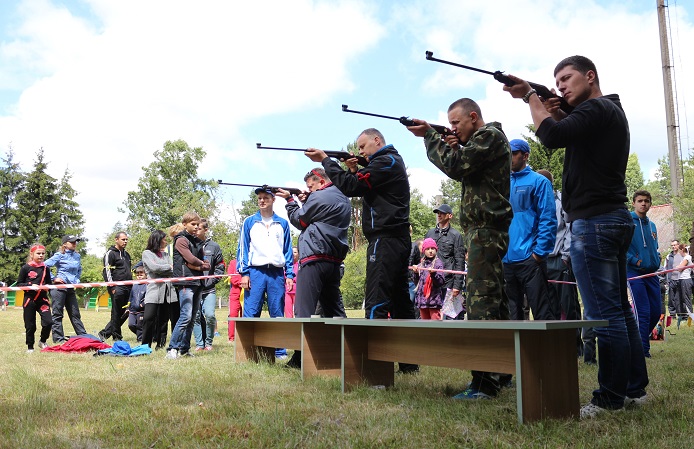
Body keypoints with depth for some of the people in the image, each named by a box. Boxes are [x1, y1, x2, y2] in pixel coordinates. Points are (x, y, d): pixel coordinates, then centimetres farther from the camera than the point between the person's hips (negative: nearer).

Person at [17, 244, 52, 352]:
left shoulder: (46, 269, 9)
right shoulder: (25, 268, -2)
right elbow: (19, 284, -1)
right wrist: (31, 285, -16)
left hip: (43, 299, 2)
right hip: (29, 300, -2)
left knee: (48, 322, -11)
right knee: (30, 325, 4)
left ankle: (42, 341, 14)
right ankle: (30, 347, 21)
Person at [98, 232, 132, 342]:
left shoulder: (126, 254, 22)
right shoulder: (110, 253, -2)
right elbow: (107, 271, -9)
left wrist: (131, 286, 22)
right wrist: (112, 287, -16)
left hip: (128, 288, 8)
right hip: (117, 288, -8)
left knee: (124, 313, 6)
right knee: (116, 313, -6)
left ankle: (104, 334, 14)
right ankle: (117, 336, 3)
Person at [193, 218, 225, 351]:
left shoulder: (213, 246, 4)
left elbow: (220, 267, 5)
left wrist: (210, 282, -4)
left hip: (209, 290, -1)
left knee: (210, 315, -11)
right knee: (196, 317, 2)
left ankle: (208, 342, 7)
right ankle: (199, 344, 14)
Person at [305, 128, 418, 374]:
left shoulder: (386, 162, -8)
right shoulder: (394, 161, 23)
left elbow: (351, 187, -15)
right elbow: (363, 188, 23)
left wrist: (325, 160, -7)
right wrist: (354, 170, 8)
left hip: (385, 240, -10)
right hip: (399, 240, 10)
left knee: (376, 303, -11)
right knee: (399, 300, 10)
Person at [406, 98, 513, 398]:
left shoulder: (489, 135, -8)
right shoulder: (479, 140, 23)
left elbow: (456, 167, -17)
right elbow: (461, 171, 21)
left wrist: (429, 136, -7)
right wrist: (449, 146, 5)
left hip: (485, 229, -11)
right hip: (484, 230, 11)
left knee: (481, 301, -15)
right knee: (494, 300, 13)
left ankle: (484, 383, -15)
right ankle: (500, 373, 21)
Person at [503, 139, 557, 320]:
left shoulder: (538, 181, 1)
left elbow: (548, 220, -7)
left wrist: (539, 252, -14)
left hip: (529, 258, -6)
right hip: (505, 259, 6)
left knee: (542, 313, -5)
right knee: (512, 314, 11)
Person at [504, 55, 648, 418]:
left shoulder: (595, 108, -10)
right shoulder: (612, 111, 22)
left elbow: (553, 137, -22)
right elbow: (572, 138, 25)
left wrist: (531, 97, -9)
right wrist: (558, 113, 9)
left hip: (594, 222, -11)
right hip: (616, 219, 11)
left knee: (605, 315, -8)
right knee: (620, 310, 13)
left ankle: (611, 398, -2)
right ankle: (634, 389, 21)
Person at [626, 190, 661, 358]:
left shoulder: (652, 225, 17)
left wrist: (657, 259, 8)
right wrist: (635, 260, -16)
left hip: (651, 273, 7)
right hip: (634, 273, -7)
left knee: (656, 312, 7)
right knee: (643, 312, -10)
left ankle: (640, 340, 26)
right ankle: (643, 349, -2)